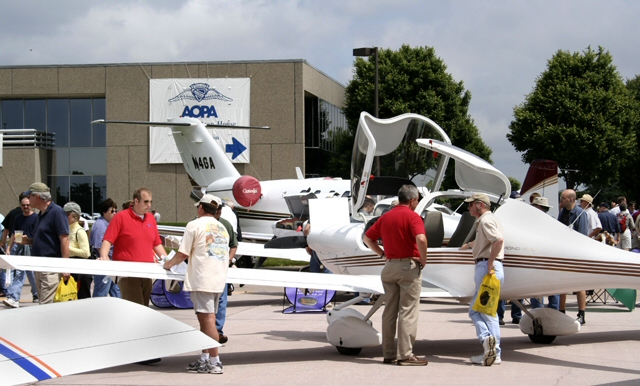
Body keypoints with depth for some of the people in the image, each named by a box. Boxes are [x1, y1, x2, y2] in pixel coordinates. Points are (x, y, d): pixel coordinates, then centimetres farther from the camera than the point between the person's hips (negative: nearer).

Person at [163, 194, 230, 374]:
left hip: (202, 280, -7)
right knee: (206, 319, 13)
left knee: (207, 319, -7)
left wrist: (168, 264, 13)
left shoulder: (195, 225, -3)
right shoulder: (223, 228, 18)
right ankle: (204, 359, 15)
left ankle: (215, 362, -9)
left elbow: (183, 254, -5)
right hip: (219, 281, 7)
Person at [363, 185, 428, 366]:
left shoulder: (386, 217, 12)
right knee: (408, 312, -3)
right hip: (409, 265, -6)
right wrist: (423, 259, -12)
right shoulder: (412, 216, -9)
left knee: (390, 311, 11)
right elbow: (421, 239, -25)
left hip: (389, 267, 6)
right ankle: (405, 354, -4)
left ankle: (388, 353, 15)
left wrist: (383, 254, 14)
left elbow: (368, 238, 16)